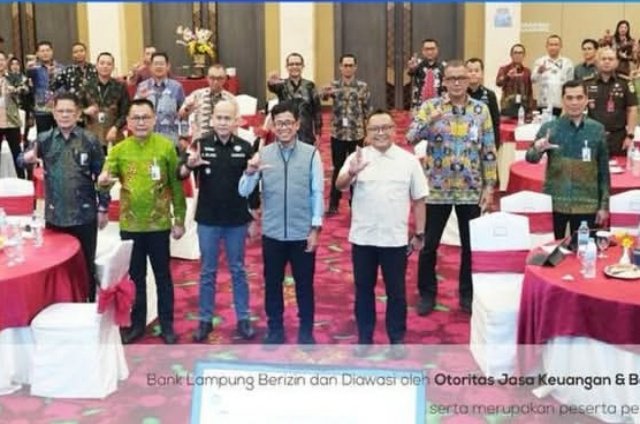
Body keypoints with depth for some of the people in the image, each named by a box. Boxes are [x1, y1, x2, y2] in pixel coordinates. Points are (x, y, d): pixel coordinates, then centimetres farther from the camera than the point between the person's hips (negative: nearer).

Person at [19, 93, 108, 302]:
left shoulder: (90, 140, -5)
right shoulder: (44, 140, 0)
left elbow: (100, 176, -1)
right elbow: (22, 160, -2)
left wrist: (103, 208, -2)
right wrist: (26, 158, -26)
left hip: (85, 216, -2)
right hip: (54, 216, 2)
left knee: (86, 265, 11)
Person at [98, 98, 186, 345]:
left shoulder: (166, 146, -6)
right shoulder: (119, 149, 0)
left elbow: (176, 185, -3)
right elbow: (105, 179, -6)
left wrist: (179, 219, -3)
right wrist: (103, 181, -31)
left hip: (159, 224, -2)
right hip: (130, 225, 2)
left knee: (162, 275, 11)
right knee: (135, 276, 14)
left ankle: (167, 324, 23)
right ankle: (137, 323, 28)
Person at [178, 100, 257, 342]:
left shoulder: (245, 148, -2)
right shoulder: (201, 145, -4)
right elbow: (181, 175, -13)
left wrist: (254, 218, 3)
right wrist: (189, 164, -36)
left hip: (237, 220, 0)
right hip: (208, 220, 0)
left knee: (238, 271, 12)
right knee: (207, 272, 10)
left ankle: (243, 319, 20)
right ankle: (205, 320, 20)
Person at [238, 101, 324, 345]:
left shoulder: (311, 154, -6)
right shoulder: (263, 154, -2)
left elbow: (317, 193, -4)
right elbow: (243, 192, -6)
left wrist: (315, 228, -6)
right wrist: (250, 172, -25)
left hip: (303, 233, -2)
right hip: (273, 233, 2)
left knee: (304, 284, 11)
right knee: (272, 283, 14)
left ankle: (306, 330, 28)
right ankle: (275, 329, 30)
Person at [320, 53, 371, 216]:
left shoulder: (363, 86, -1)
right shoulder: (334, 85, 1)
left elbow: (368, 110, 2)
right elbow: (323, 96, -15)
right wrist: (325, 93, -39)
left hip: (357, 134, 0)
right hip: (338, 133, 0)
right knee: (338, 169, 7)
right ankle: (333, 204, 15)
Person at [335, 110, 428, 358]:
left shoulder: (409, 160, 0)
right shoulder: (358, 157, -2)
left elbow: (418, 199, 5)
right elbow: (340, 186, -15)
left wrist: (419, 234, 5)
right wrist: (351, 173, -37)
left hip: (395, 239, 0)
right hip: (363, 237, 0)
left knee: (396, 291, 9)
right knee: (364, 289, 11)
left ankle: (397, 338, 23)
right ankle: (364, 337, 24)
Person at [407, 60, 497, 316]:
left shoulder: (481, 110, 2)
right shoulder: (430, 106, -2)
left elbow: (489, 151, 3)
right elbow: (410, 137, -14)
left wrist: (489, 186, -1)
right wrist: (429, 122, -32)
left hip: (471, 190, 1)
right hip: (437, 189, -1)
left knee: (471, 245, 9)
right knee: (429, 244, 6)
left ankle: (468, 294, 25)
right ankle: (427, 293, 21)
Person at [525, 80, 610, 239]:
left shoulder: (597, 129, 2)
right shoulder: (549, 128, -1)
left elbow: (604, 170, 6)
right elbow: (530, 158, -9)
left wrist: (604, 205, 4)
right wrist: (537, 149, -32)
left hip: (587, 205, 1)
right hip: (555, 203, -1)